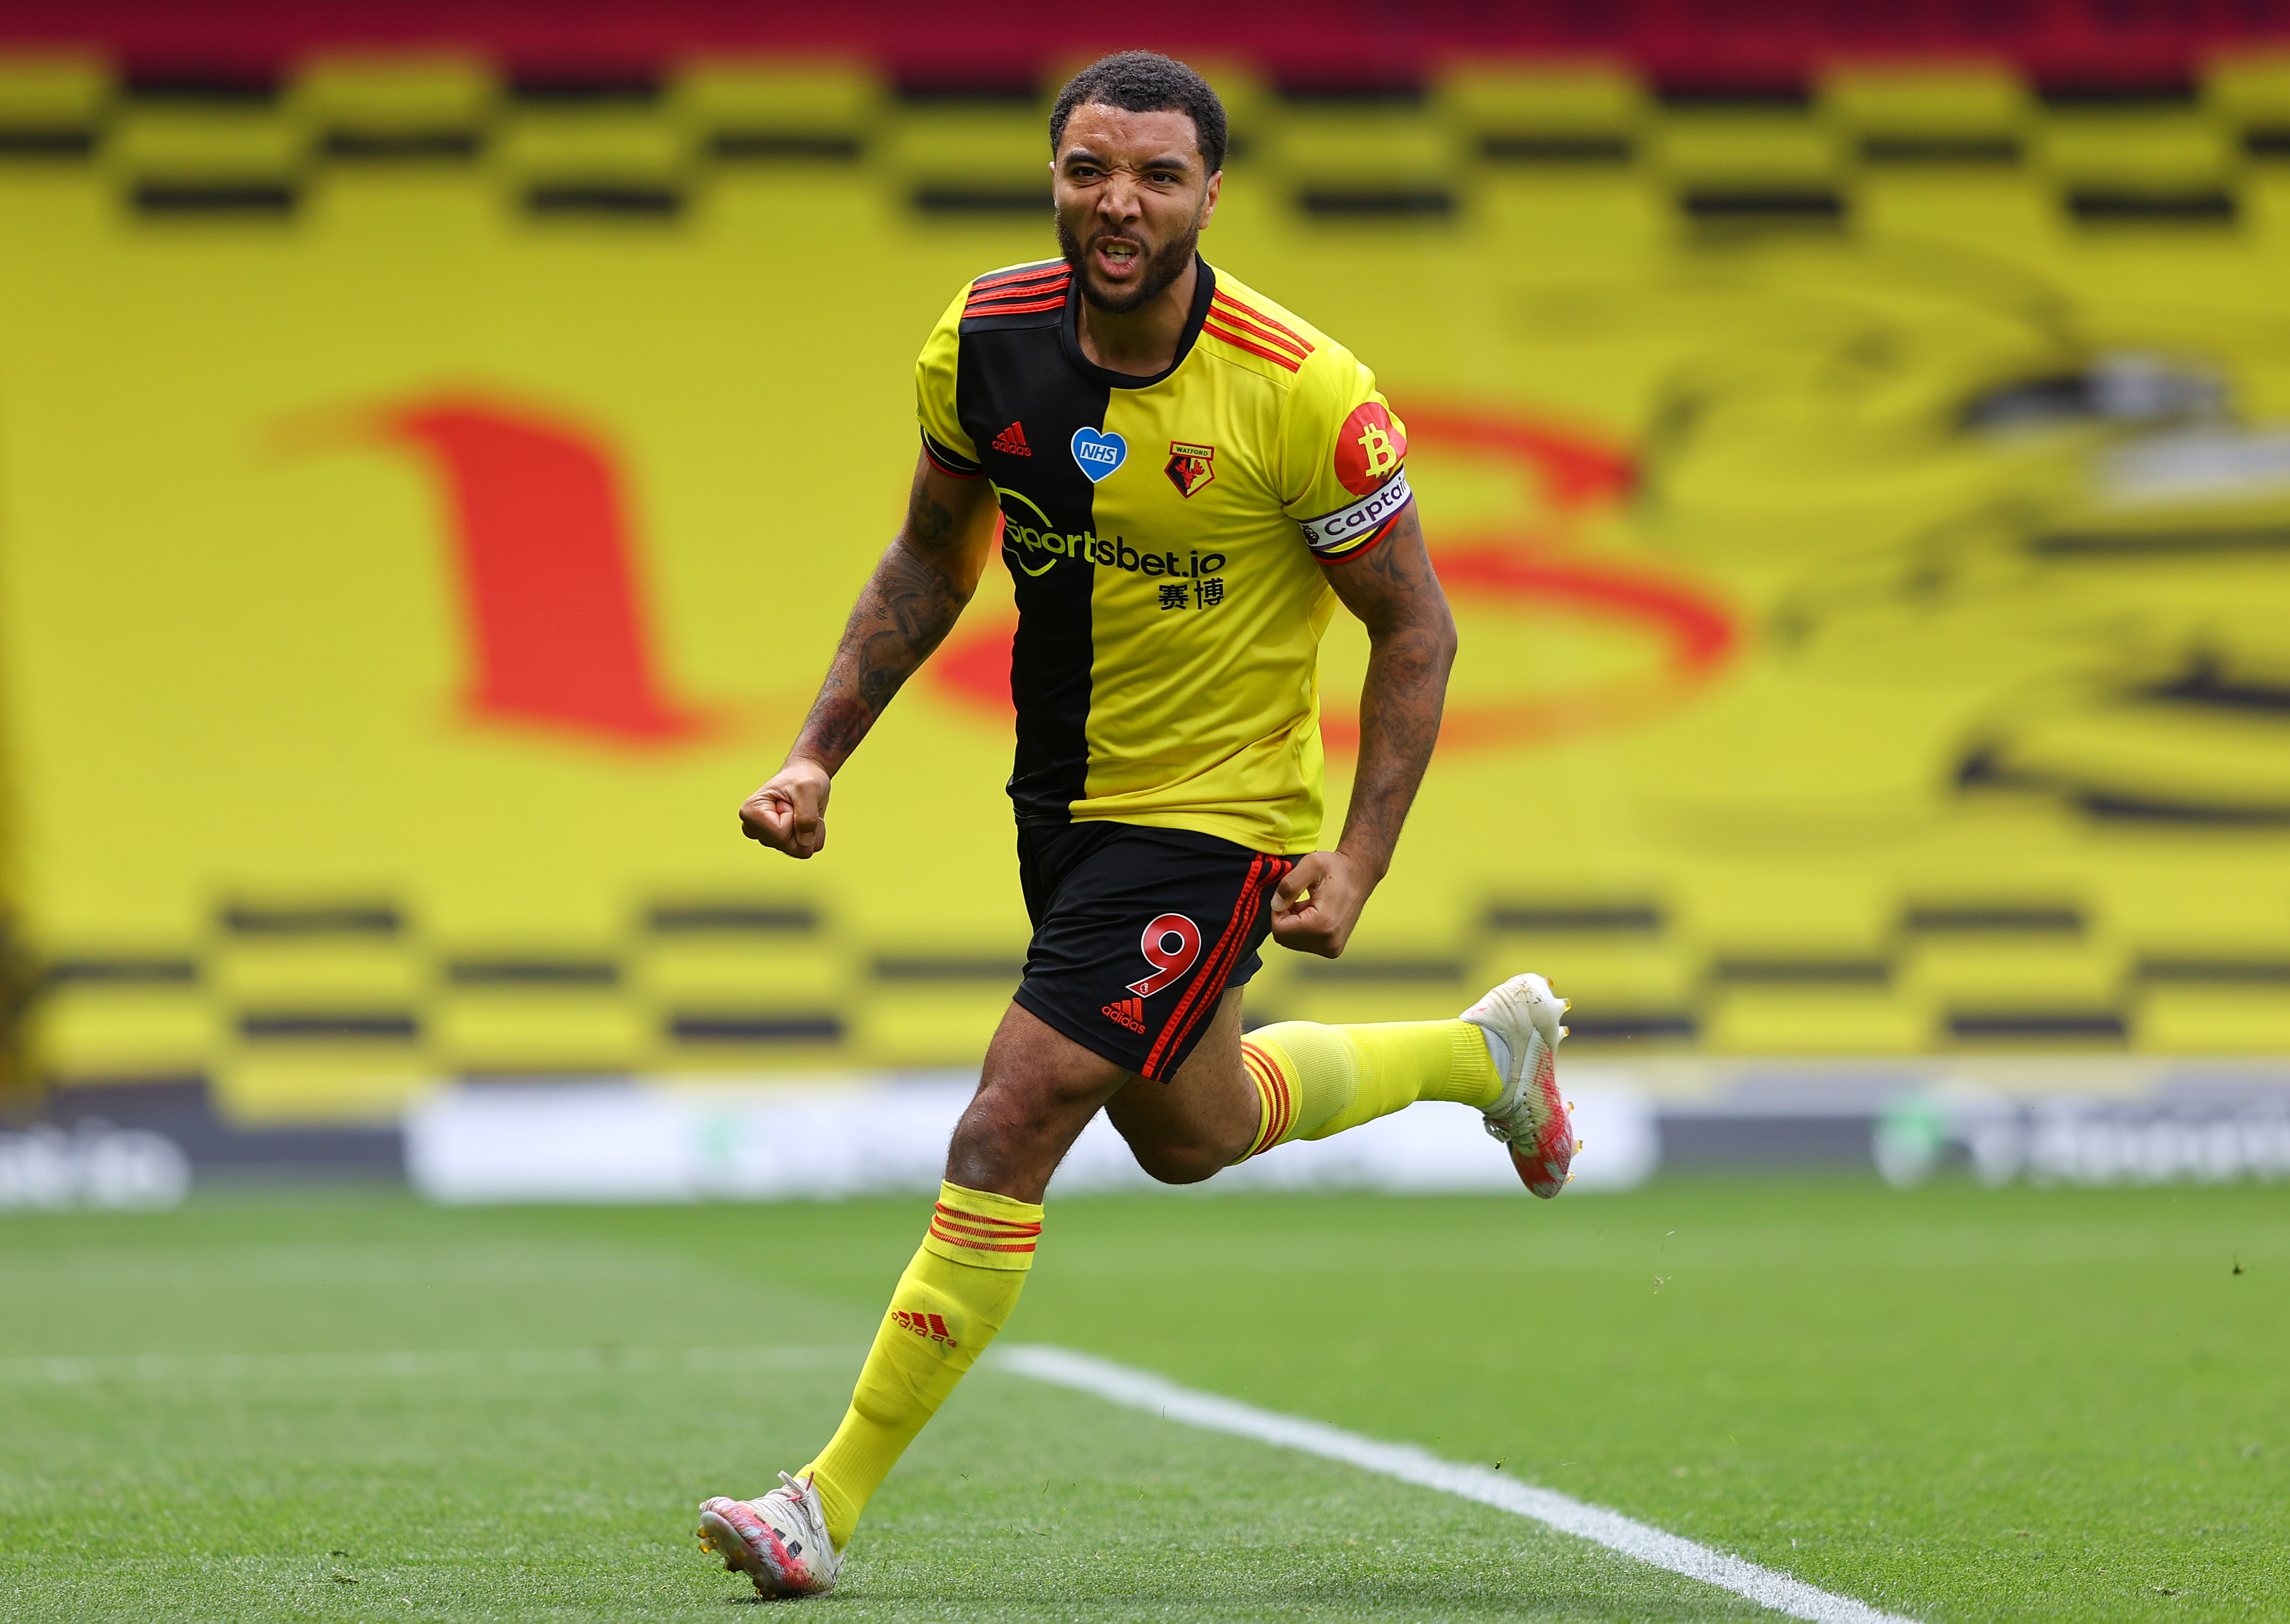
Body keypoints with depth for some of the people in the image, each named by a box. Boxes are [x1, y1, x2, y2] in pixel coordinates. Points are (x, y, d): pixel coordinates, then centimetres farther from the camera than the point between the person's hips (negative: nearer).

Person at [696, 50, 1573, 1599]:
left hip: (1215, 812, -7)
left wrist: (1360, 863, -18)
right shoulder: (986, 338, -10)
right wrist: (820, 755, -1)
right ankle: (1489, 1050, 52)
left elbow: (1415, 628, -11)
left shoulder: (1302, 393, -23)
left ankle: (833, 1503, -6)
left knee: (1008, 1131, -15)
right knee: (1187, 1136, 26)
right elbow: (934, 557, 8)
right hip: (1065, 797, 7)